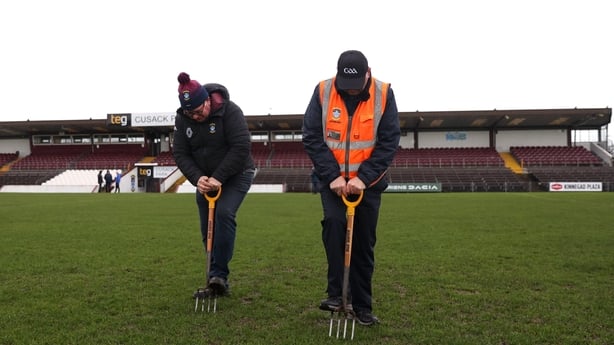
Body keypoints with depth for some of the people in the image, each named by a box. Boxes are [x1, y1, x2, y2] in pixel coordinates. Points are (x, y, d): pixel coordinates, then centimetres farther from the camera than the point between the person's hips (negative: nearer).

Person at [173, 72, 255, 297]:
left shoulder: (230, 110, -22)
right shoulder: (182, 118, -6)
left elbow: (242, 147, -27)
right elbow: (180, 153, -6)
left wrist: (219, 177, -28)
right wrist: (197, 178, -22)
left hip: (236, 175, -5)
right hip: (205, 179, 5)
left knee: (224, 214, -25)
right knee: (208, 228, 3)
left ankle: (219, 275, -19)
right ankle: (217, 280, 15)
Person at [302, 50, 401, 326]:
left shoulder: (384, 94, -10)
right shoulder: (323, 92, -10)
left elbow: (389, 141, -11)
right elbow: (311, 137, -10)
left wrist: (363, 177, -19)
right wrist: (332, 175, -18)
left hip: (368, 182, 0)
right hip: (333, 179, 0)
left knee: (364, 243, 5)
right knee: (334, 223, -23)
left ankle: (362, 305, 19)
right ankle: (335, 292, -9)